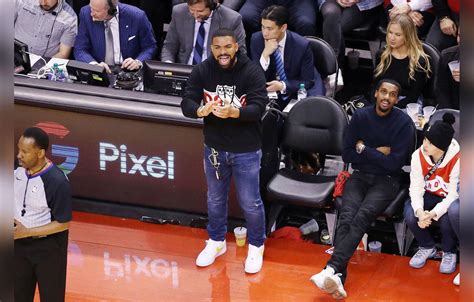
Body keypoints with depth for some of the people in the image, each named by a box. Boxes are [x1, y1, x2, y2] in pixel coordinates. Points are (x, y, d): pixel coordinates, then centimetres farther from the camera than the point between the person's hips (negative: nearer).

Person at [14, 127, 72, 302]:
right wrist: (15, 221, -6)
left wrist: (27, 232, -23)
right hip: (20, 244, 6)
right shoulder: (18, 170, -8)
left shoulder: (57, 182, -27)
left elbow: (63, 223, -20)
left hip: (48, 247, -6)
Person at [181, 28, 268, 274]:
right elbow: (186, 103, -13)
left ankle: (256, 247, 27)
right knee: (215, 198, 20)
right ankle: (216, 242, 41)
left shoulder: (252, 72, -17)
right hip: (214, 147, 3)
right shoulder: (202, 71, -8)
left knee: (250, 202, 5)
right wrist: (200, 110, -38)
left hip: (246, 150, -3)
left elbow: (258, 107, -25)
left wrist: (233, 112, -45)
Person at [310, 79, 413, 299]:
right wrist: (378, 153, -5)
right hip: (359, 176, 3)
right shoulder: (360, 116, 6)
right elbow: (347, 154, 5)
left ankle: (331, 269, -51)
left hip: (386, 180, -3)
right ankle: (339, 276, -48)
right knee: (347, 215, -28)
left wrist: (364, 150, -6)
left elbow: (395, 163, -10)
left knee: (363, 216, -32)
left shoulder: (404, 123, -4)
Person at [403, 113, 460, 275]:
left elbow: (455, 194, -26)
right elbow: (416, 187, -17)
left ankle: (449, 252, 0)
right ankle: (427, 247, 6)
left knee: (446, 218, -35)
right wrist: (420, 212, -36)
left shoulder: (457, 160, -28)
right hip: (429, 196, 3)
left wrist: (433, 213, -39)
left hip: (450, 200, -3)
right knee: (410, 214, -26)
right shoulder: (418, 155, -17)